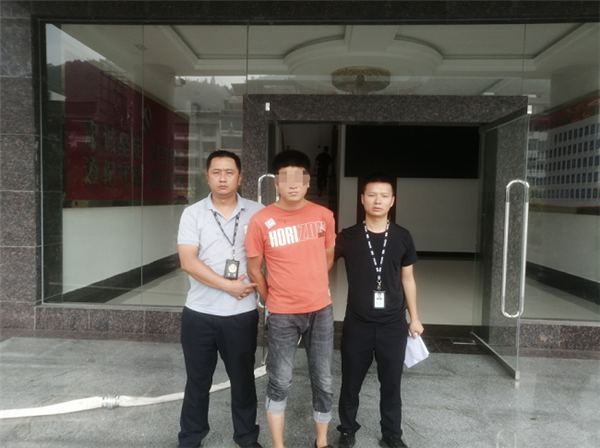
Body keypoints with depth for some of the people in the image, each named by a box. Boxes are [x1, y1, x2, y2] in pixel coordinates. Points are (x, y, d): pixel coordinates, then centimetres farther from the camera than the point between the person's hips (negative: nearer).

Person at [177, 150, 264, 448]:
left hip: (242, 313, 0)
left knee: (243, 378, 14)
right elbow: (188, 262, -12)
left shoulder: (256, 213, -1)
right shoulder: (193, 214, -3)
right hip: (199, 313, 0)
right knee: (197, 380, 15)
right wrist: (228, 285, -15)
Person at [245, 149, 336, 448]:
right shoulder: (261, 221, -12)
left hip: (321, 310, 3)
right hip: (282, 315, -2)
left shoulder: (324, 215, -3)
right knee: (279, 383, 10)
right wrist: (274, 300, 6)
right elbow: (254, 269, -2)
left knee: (323, 381, 14)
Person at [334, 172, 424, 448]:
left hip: (393, 324, 1)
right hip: (357, 324, 0)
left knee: (391, 383, 13)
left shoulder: (402, 237, 0)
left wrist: (414, 317, 10)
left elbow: (407, 279, 8)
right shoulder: (347, 237, -5)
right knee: (351, 382, 13)